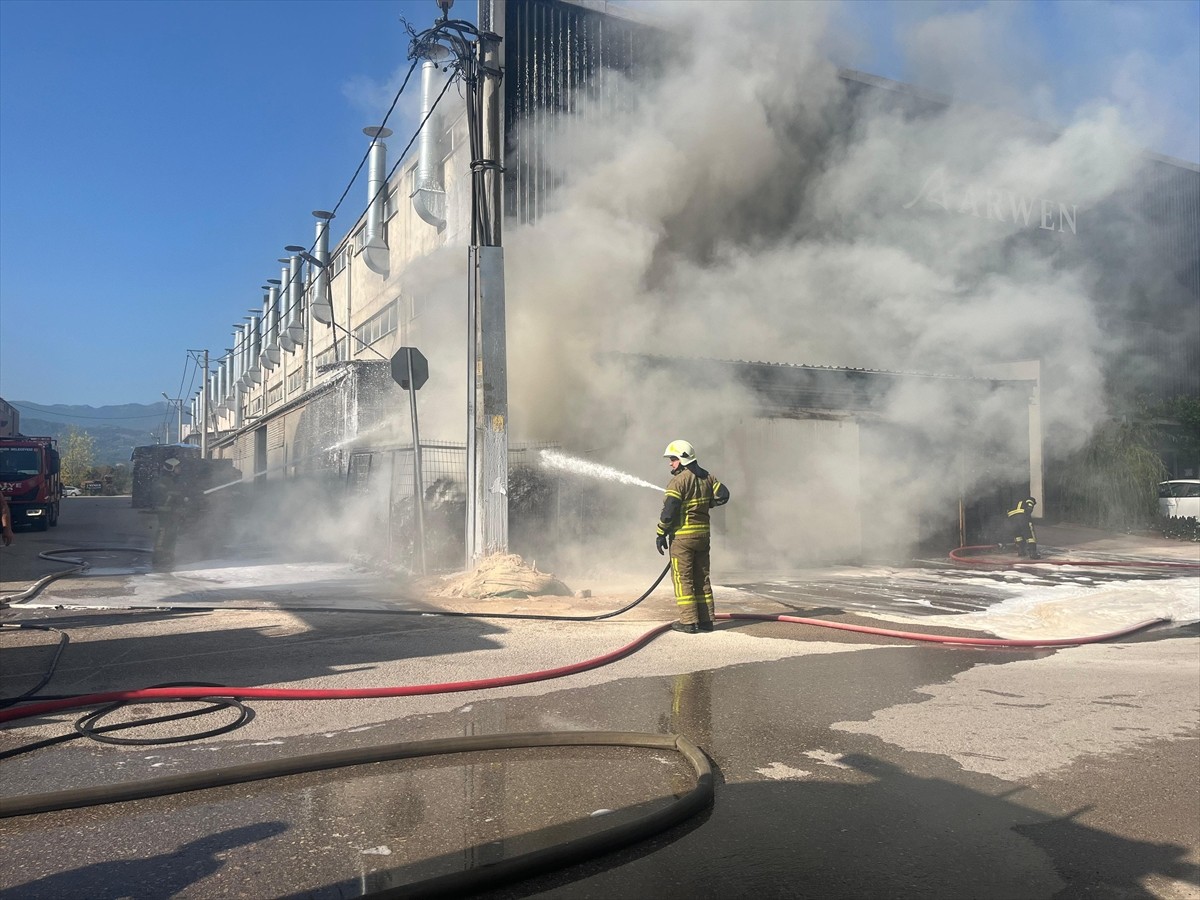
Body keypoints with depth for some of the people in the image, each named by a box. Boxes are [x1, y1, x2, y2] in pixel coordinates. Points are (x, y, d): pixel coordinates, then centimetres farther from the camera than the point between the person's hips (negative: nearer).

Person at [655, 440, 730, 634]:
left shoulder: (679, 480, -13)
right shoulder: (706, 477, 9)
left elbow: (669, 510, -17)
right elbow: (723, 495, 8)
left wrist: (661, 534, -10)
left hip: (683, 536, -7)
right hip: (703, 535, 7)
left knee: (682, 579, -1)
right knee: (702, 578, 13)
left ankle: (689, 622, -1)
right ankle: (706, 620, 15)